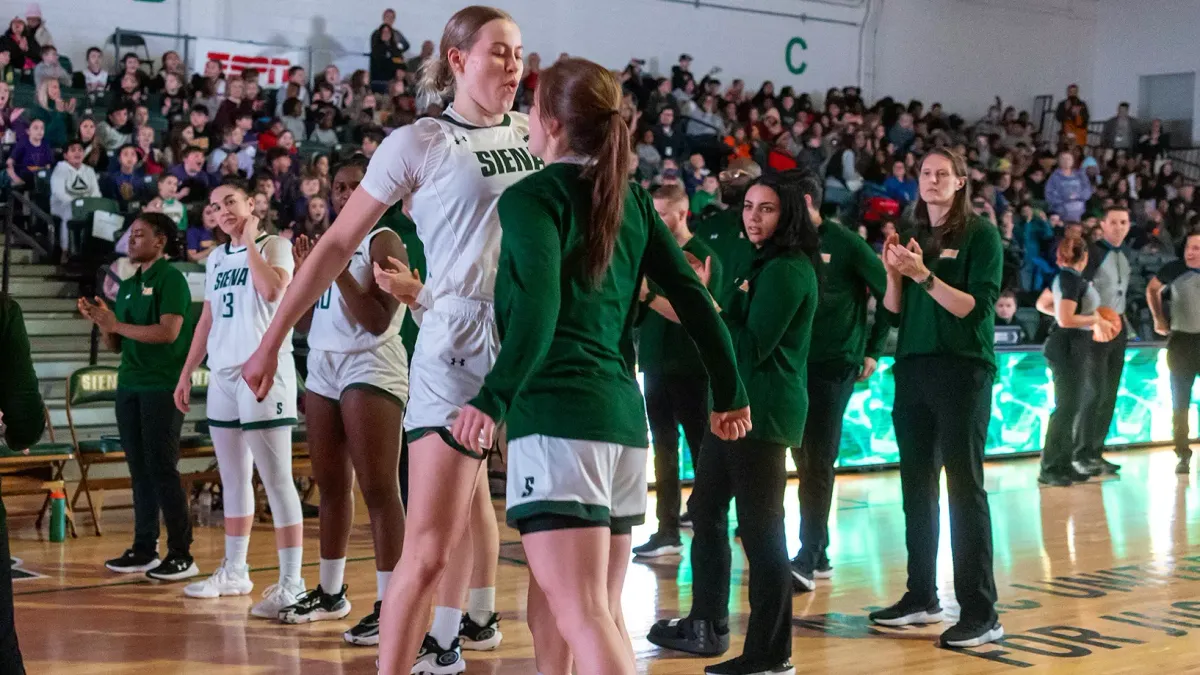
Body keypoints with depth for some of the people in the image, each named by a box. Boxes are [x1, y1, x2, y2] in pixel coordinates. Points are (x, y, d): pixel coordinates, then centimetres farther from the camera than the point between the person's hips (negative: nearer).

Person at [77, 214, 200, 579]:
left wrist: (116, 324, -15)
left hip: (162, 387, -7)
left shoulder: (170, 278, -6)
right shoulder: (127, 286, 16)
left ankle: (181, 554, -2)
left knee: (162, 469, -7)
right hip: (129, 386, 7)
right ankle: (144, 549, 15)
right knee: (139, 469, 9)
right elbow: (115, 345, 17)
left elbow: (168, 331, -19)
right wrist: (101, 321, -2)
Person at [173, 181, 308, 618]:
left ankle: (291, 583, -10)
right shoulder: (216, 259, 18)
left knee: (276, 480, -9)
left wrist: (250, 241, -10)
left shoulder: (275, 245, -3)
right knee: (233, 479, 13)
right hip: (222, 374, 8)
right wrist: (186, 372, 19)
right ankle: (234, 572, 23)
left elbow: (272, 290, -22)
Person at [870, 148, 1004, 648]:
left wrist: (923, 275, -23)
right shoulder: (913, 236, 12)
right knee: (916, 487, 10)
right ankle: (922, 597, 20)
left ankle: (980, 612, -5)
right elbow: (893, 311, 11)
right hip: (913, 369, 6)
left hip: (962, 371, -6)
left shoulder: (980, 234, -4)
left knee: (965, 488, -7)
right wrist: (893, 272, -8)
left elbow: (977, 307, -14)